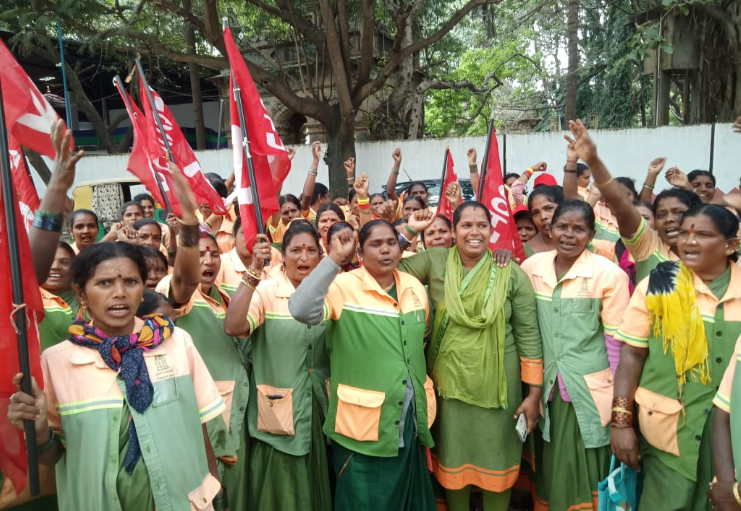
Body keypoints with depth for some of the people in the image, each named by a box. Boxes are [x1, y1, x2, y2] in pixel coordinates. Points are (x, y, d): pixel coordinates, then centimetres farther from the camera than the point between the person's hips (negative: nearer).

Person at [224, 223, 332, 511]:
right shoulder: (265, 292, -11)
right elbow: (232, 327, -30)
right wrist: (254, 271, -32)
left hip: (318, 407, 4)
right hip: (278, 411, -4)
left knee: (315, 488, 19)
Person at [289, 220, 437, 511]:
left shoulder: (415, 288, 3)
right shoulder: (343, 286, -14)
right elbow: (301, 311, -33)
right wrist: (334, 260, -31)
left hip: (410, 420, 6)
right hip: (362, 423, -5)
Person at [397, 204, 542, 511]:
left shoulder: (512, 274, -7)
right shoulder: (435, 261, -4)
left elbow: (529, 335, -5)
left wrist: (534, 393, -5)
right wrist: (408, 230, -13)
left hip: (496, 386, -1)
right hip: (449, 382, 1)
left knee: (496, 460, 14)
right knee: (453, 458, 17)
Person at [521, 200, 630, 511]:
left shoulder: (609, 274, -10)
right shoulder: (532, 267, -1)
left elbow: (617, 340, -6)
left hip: (590, 389, -3)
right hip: (545, 386, 3)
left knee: (584, 470, 11)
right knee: (549, 469, 18)